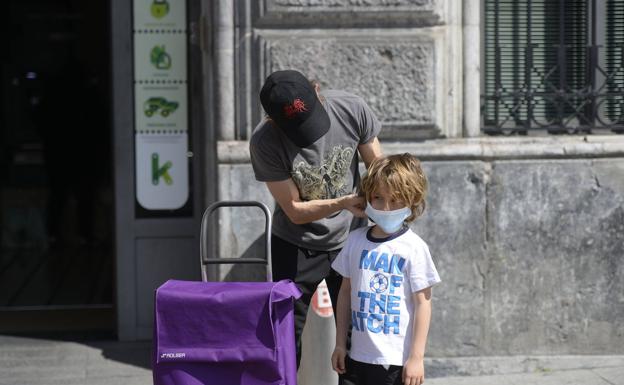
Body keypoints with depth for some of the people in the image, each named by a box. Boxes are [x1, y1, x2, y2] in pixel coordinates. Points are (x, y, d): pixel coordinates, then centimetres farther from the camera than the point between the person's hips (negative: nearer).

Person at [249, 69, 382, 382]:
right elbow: (295, 210, -19)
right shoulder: (265, 142, -26)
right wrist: (343, 203, -34)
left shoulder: (352, 110, -20)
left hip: (350, 239, 2)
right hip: (296, 247, -2)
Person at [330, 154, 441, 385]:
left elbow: (423, 303, -10)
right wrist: (340, 343, 12)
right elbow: (346, 291, 11)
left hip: (397, 358, -5)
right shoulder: (356, 240, 4)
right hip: (361, 355, 5)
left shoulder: (413, 248, -10)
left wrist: (417, 357, -12)